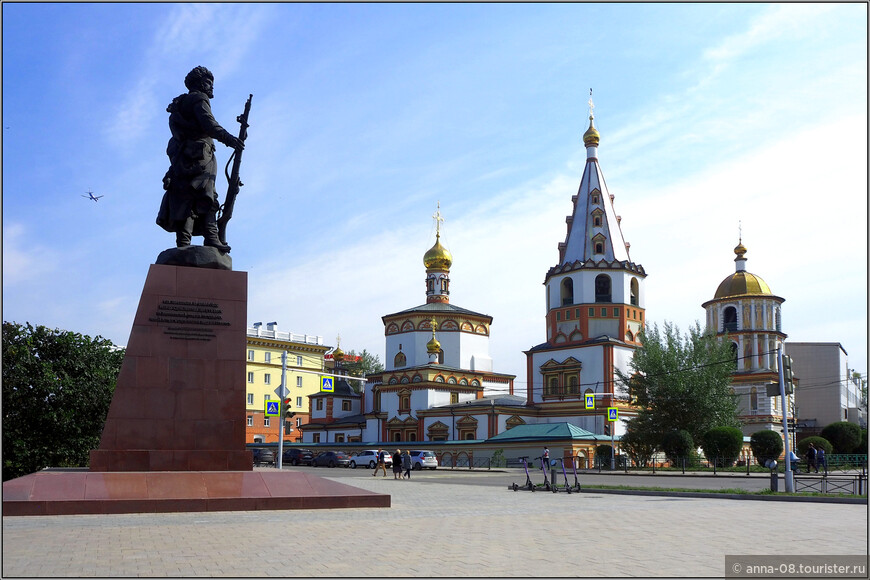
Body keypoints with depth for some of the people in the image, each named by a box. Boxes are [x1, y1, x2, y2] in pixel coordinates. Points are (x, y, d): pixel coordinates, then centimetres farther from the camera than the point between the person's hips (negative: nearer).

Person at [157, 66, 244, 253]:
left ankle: (183, 243, -9)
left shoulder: (181, 103, 30)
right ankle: (211, 237, -27)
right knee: (205, 197, -16)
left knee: (185, 201, 0)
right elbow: (208, 122, -17)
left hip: (181, 158, 8)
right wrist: (226, 137, -29)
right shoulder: (199, 98, 2)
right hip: (199, 155, -8)